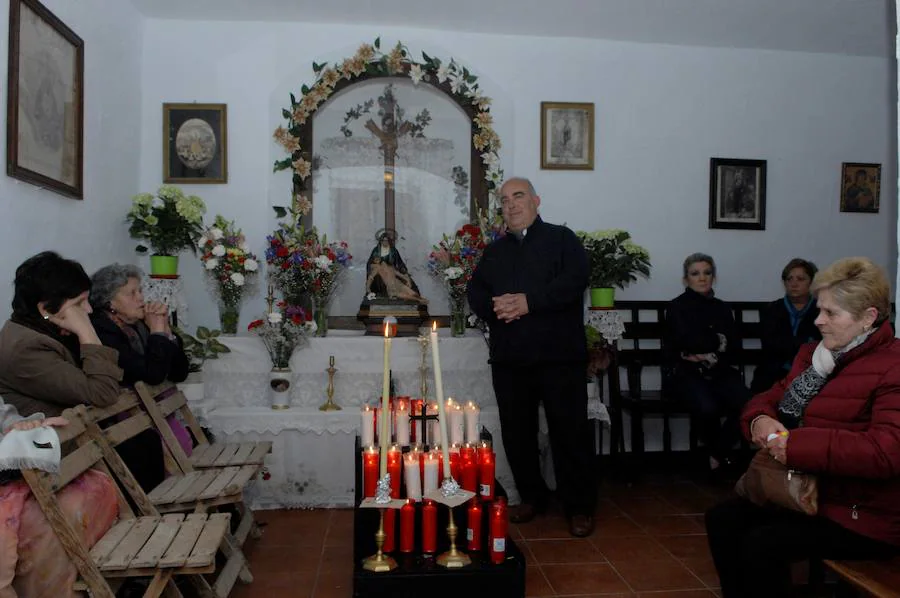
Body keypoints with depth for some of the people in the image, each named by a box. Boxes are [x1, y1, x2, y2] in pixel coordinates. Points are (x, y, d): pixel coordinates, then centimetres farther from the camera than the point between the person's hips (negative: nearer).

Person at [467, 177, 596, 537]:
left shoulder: (561, 239, 6)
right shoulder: (494, 251, 20)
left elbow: (575, 280, -11)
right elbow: (475, 291, 10)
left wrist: (529, 301, -18)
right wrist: (495, 307, -11)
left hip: (559, 356, -4)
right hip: (509, 359, 5)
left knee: (569, 431, 0)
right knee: (517, 432, 10)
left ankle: (579, 507, 14)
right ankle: (532, 497, 27)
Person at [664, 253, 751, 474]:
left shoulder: (722, 308, 17)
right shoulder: (677, 307, 3)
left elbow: (734, 345, 6)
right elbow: (688, 342, -13)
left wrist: (702, 354, -7)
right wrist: (717, 342, 1)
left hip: (719, 372, 4)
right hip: (685, 373, -4)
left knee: (747, 404, -26)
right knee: (708, 407, -32)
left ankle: (718, 453, -1)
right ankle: (721, 454, 1)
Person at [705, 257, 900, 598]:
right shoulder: (814, 354, 9)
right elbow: (769, 399, 13)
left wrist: (799, 445, -31)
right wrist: (760, 420, -12)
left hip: (865, 515, -8)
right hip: (806, 491, 8)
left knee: (762, 545, -21)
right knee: (722, 519, -2)